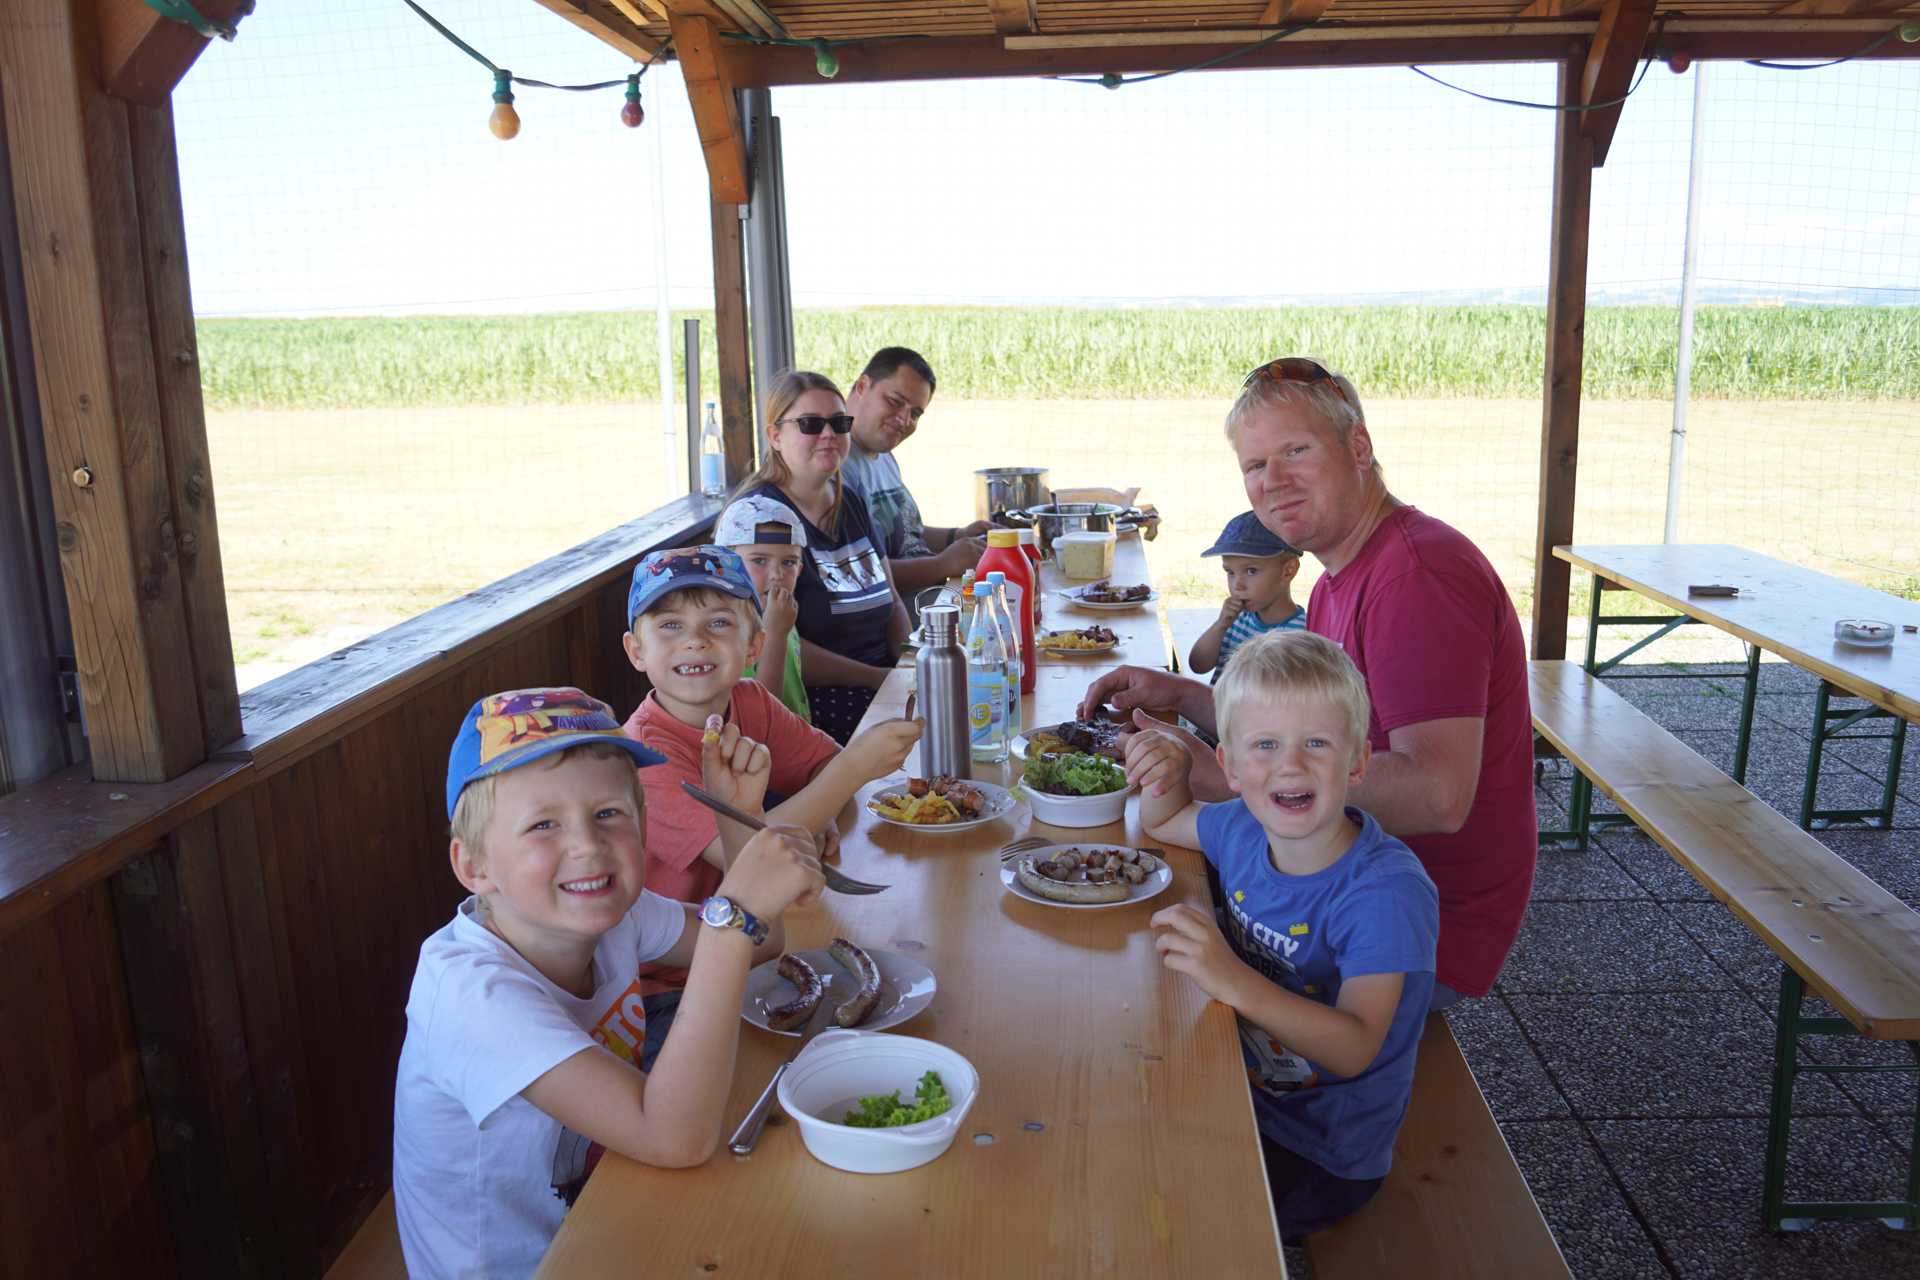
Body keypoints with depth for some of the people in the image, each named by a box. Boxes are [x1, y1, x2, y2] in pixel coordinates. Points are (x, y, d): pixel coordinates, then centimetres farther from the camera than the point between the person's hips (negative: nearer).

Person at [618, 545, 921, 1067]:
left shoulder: (749, 703, 0)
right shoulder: (648, 753, -22)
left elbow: (826, 759, 11)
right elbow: (745, 855, -31)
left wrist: (820, 816, -12)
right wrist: (857, 765, -33)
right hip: (662, 988, -7)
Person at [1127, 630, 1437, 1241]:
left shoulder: (1387, 891, -26)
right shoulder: (1243, 831, -6)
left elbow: (1355, 1048, -32)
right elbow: (1163, 823, 15)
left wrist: (1233, 980, -45)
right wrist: (1169, 771, -8)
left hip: (1322, 1155, -6)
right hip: (1240, 1095, 6)